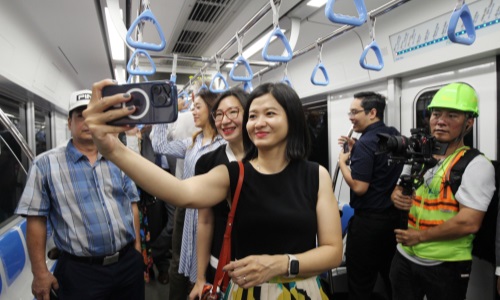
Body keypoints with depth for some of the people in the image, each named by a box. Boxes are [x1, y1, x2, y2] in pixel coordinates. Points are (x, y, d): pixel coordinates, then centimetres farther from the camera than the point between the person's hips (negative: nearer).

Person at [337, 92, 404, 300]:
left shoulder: (365, 142, -20)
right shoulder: (395, 135, 6)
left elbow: (359, 187, -24)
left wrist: (342, 162, -11)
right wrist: (355, 149, 11)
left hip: (368, 221, -9)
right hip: (394, 215, 9)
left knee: (360, 283, 6)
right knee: (391, 275, 23)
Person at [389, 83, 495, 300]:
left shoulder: (476, 165, -14)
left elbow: (469, 223, -23)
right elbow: (401, 189, 20)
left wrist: (419, 236, -14)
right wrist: (396, 195, -4)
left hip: (445, 266, -6)